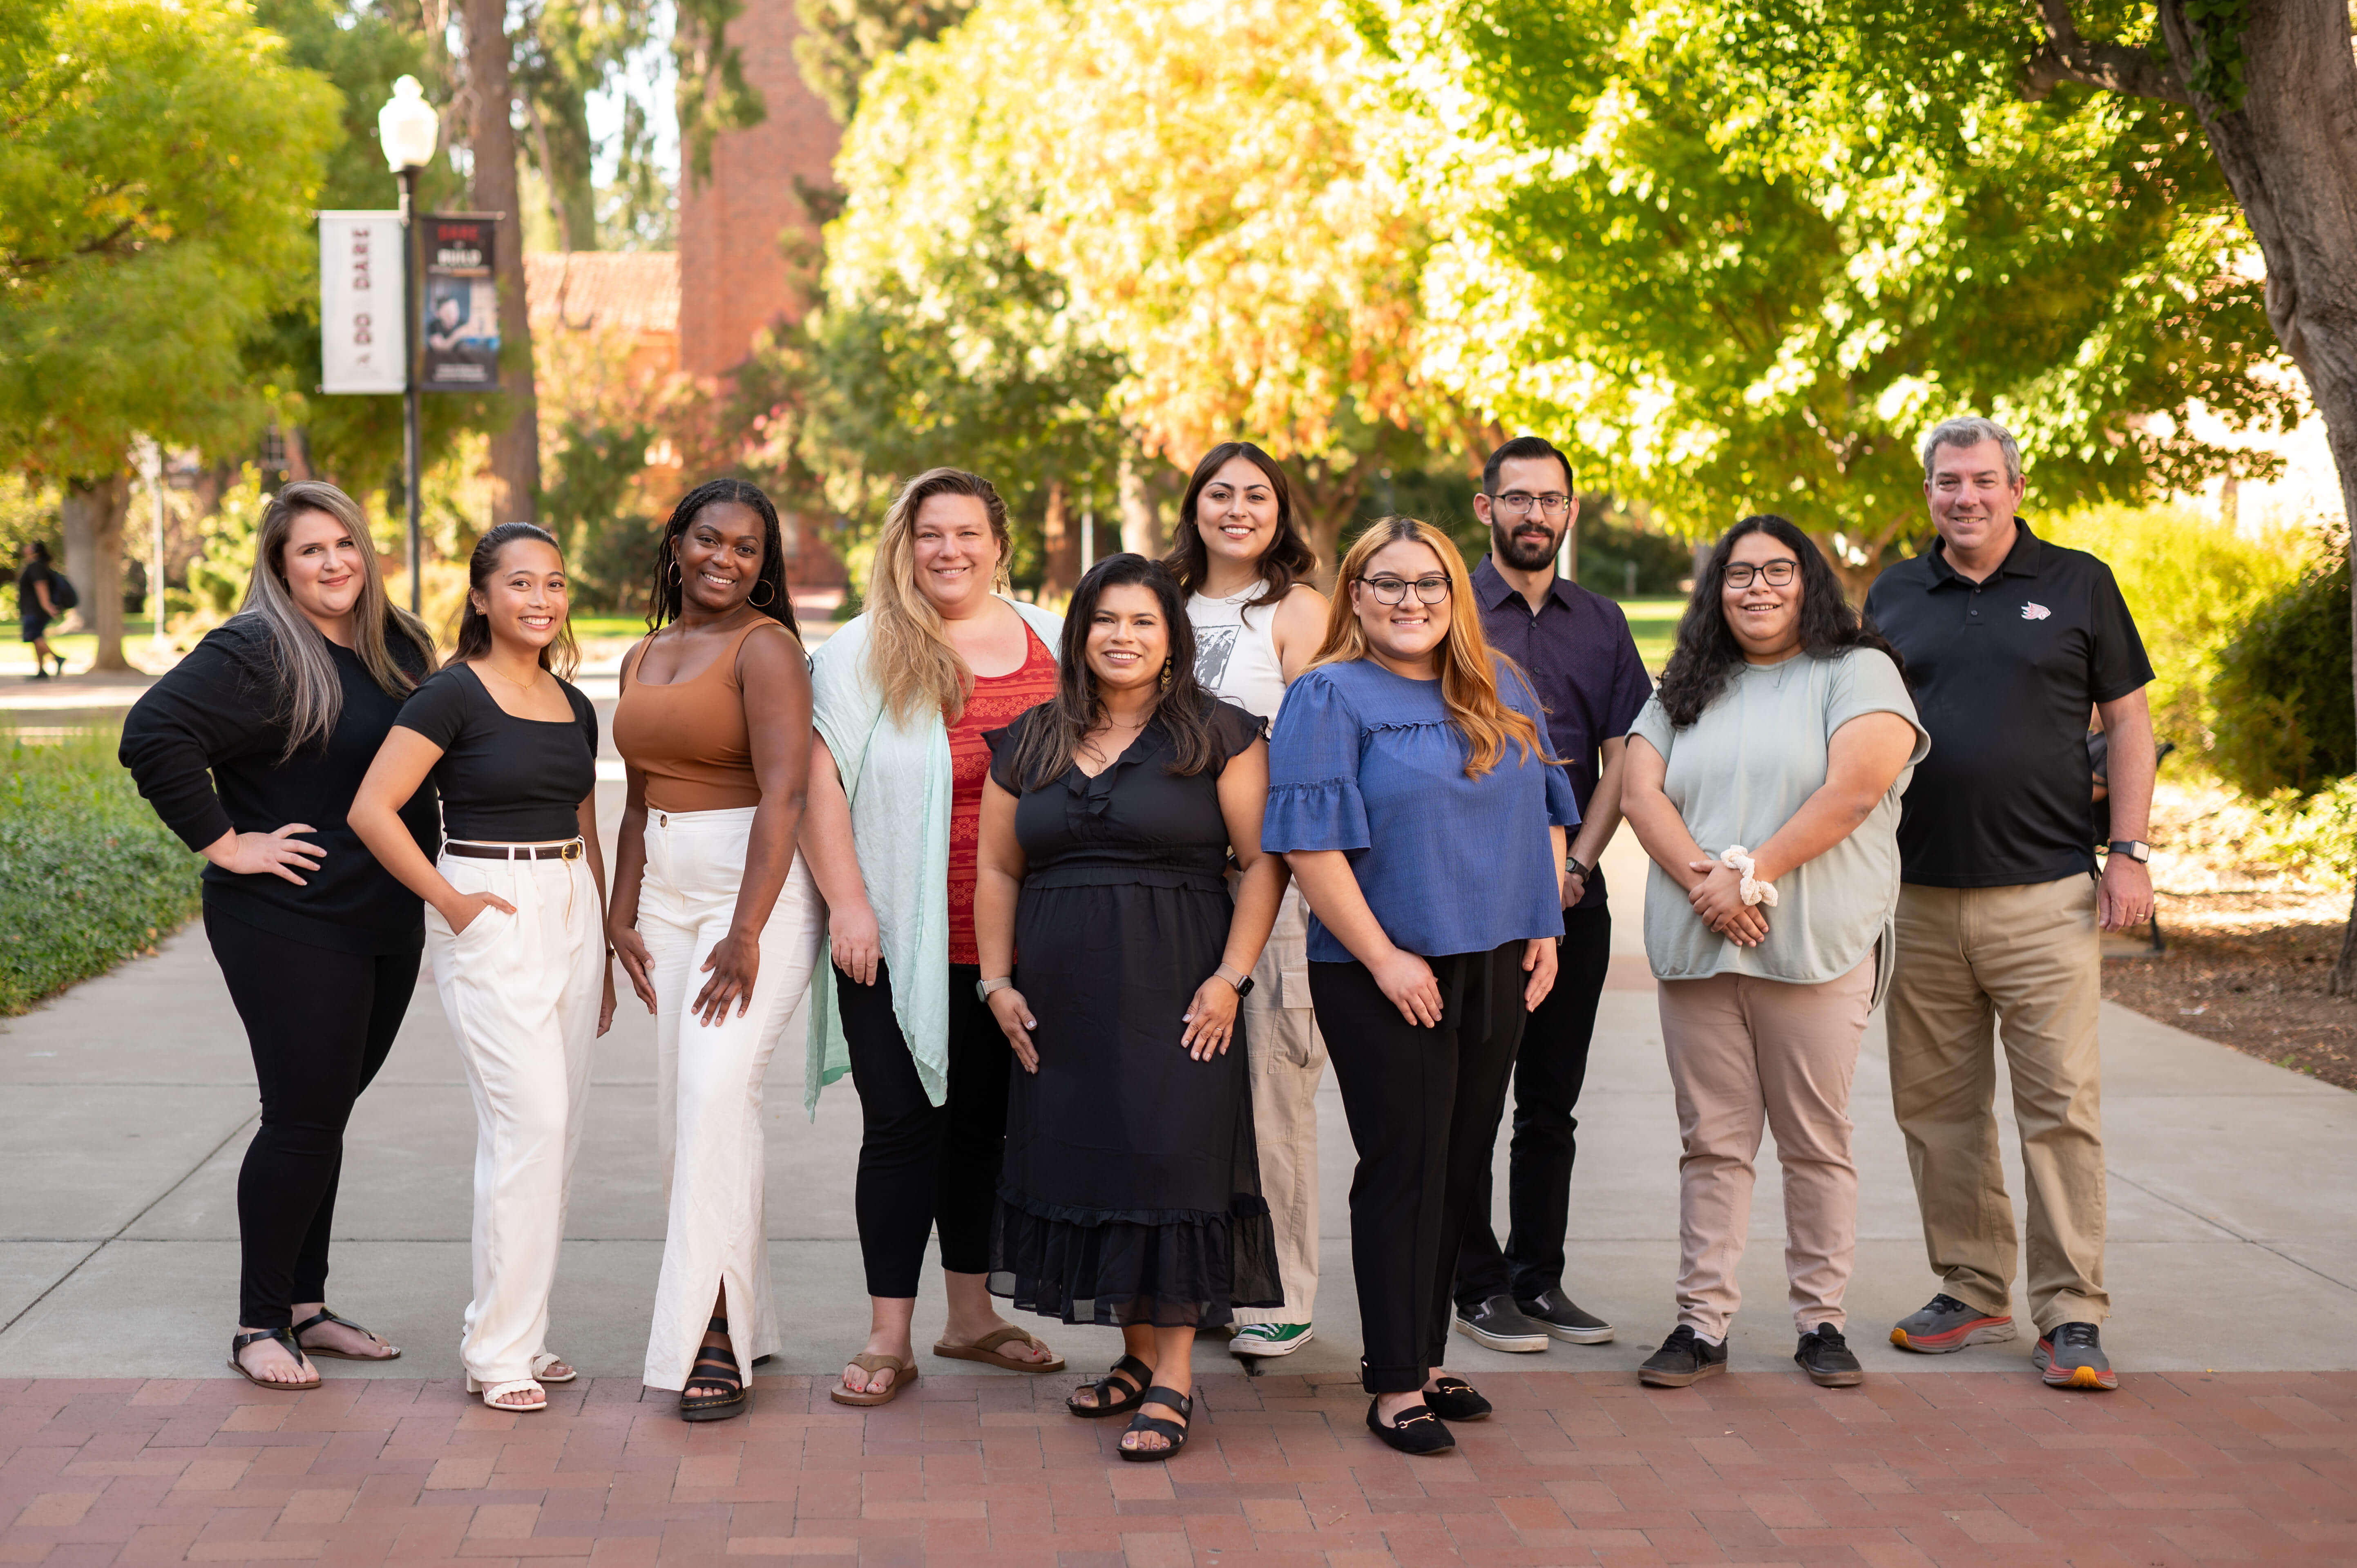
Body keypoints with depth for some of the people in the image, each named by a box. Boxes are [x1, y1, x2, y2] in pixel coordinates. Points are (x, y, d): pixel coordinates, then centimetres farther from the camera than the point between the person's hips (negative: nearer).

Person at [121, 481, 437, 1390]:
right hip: (290, 928, -7)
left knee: (326, 1113, 14)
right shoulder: (256, 652, -12)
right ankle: (259, 1326, 7)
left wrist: (427, 866, 12)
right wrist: (224, 842, -19)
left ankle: (307, 1306, 24)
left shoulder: (401, 648, 11)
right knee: (303, 1119, -5)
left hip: (387, 926, 7)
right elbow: (153, 734, -21)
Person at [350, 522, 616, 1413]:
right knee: (530, 1122, -12)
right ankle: (497, 1350, -3)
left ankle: (519, 1333, 18)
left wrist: (604, 948, 19)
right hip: (491, 918, -7)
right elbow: (372, 811, -13)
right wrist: (452, 901, -12)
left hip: (570, 913, 7)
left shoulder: (575, 706, 13)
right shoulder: (453, 695, -8)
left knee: (559, 1126, 7)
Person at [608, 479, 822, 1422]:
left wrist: (746, 932, -23)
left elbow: (784, 793, -17)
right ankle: (744, 1319, 16)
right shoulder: (643, 659, 17)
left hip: (756, 887, -7)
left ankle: (713, 1342, -15)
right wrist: (621, 914, 11)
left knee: (718, 1088, -18)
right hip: (666, 892, 8)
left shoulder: (764, 646, -8)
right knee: (681, 1105, 5)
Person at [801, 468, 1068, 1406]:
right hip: (901, 943, -4)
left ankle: (972, 1316, 26)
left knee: (985, 1121, 13)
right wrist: (847, 904, -13)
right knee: (905, 1125, -2)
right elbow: (821, 784, -6)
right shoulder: (862, 652, -2)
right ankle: (888, 1339, 5)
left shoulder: (1051, 646, 10)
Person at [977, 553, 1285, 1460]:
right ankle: (1137, 1354, 20)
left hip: (1173, 993, -4)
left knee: (1171, 1162, -8)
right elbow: (998, 872, 16)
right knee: (1084, 1165, 6)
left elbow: (1262, 862, -3)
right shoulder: (1029, 744, 12)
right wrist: (997, 982, 7)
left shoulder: (1217, 736, 0)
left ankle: (1173, 1381, -4)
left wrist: (1231, 977, -11)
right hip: (1061, 1001, 4)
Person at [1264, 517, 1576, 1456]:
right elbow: (1311, 844, -13)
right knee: (1404, 1169, -3)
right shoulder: (1328, 699, -6)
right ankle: (1396, 1386, 6)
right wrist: (1382, 957, -16)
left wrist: (1544, 929, 8)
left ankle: (1423, 1356, 22)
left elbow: (1544, 814, 18)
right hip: (1386, 975, -6)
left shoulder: (1502, 692, 12)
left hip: (1494, 966, 6)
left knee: (1460, 1166, 10)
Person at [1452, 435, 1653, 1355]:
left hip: (1573, 893, 4)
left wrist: (1577, 864, -5)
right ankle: (1478, 1287, 8)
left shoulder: (1601, 623, 13)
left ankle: (1539, 1278, 17)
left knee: (1552, 1104, 9)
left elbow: (1622, 758, 9)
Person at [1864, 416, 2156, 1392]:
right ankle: (1972, 1293, 20)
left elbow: (2127, 721, 6)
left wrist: (2129, 852, -2)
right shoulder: (1894, 597, 12)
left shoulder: (2078, 585, 5)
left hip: (2045, 897, -3)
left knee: (2060, 1107, -6)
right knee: (1936, 1108, 7)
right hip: (1919, 898, 3)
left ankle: (2071, 1314, 0)